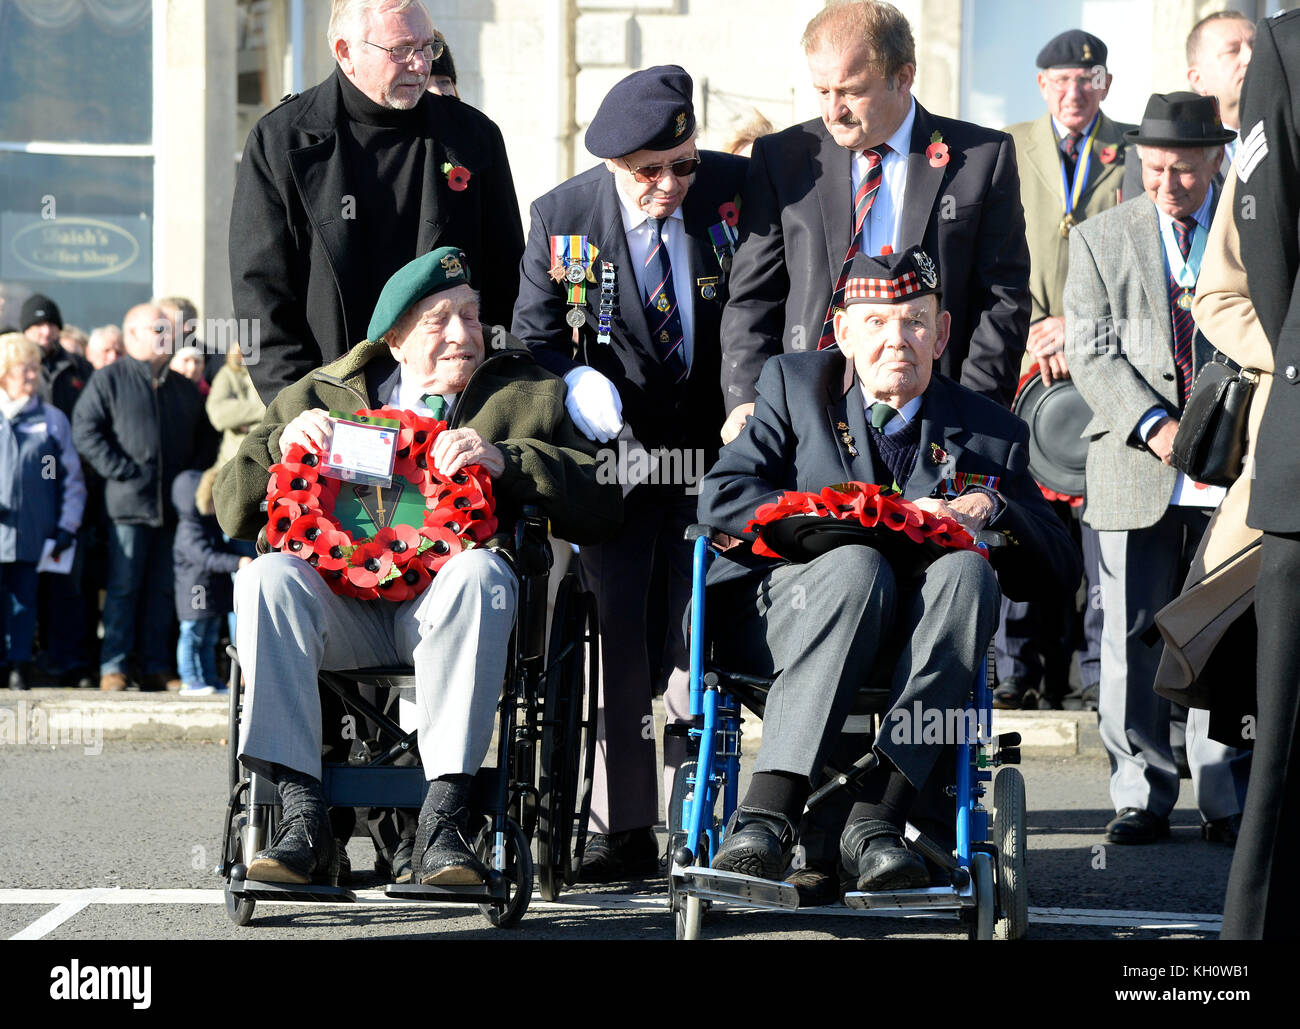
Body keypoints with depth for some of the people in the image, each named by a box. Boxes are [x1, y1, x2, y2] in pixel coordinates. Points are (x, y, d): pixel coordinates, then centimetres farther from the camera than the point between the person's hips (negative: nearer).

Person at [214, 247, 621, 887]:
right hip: (343, 604, 2)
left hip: (443, 606, -2)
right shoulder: (320, 398, 21)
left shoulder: (530, 396, 17)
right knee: (267, 577, -29)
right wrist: (281, 443, -2)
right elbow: (233, 513, 17)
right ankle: (304, 821, -32)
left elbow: (601, 509, 2)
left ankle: (442, 822, -37)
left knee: (478, 571, -36)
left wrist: (505, 460, -11)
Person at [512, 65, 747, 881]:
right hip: (614, 447, 1)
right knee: (616, 628, -4)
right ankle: (624, 829, 2)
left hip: (713, 447, 0)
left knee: (695, 631, -3)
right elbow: (536, 334, 4)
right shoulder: (562, 217, -5)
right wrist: (577, 382, -16)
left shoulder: (738, 191, -6)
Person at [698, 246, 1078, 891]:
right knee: (857, 565, -35)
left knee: (968, 570, -31)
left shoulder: (989, 434, 14)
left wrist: (988, 509, -11)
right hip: (781, 606, -1)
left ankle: (876, 818, -41)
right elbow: (720, 497, -4)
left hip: (909, 638, 2)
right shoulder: (793, 384, 12)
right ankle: (767, 815, -44)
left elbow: (1059, 569, 9)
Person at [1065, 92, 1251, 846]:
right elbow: (1093, 354, 3)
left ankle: (1228, 802, 8)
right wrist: (1155, 426, -13)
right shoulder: (1100, 240, 10)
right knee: (1134, 642, 1)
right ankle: (1142, 797, 10)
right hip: (1138, 474, 1)